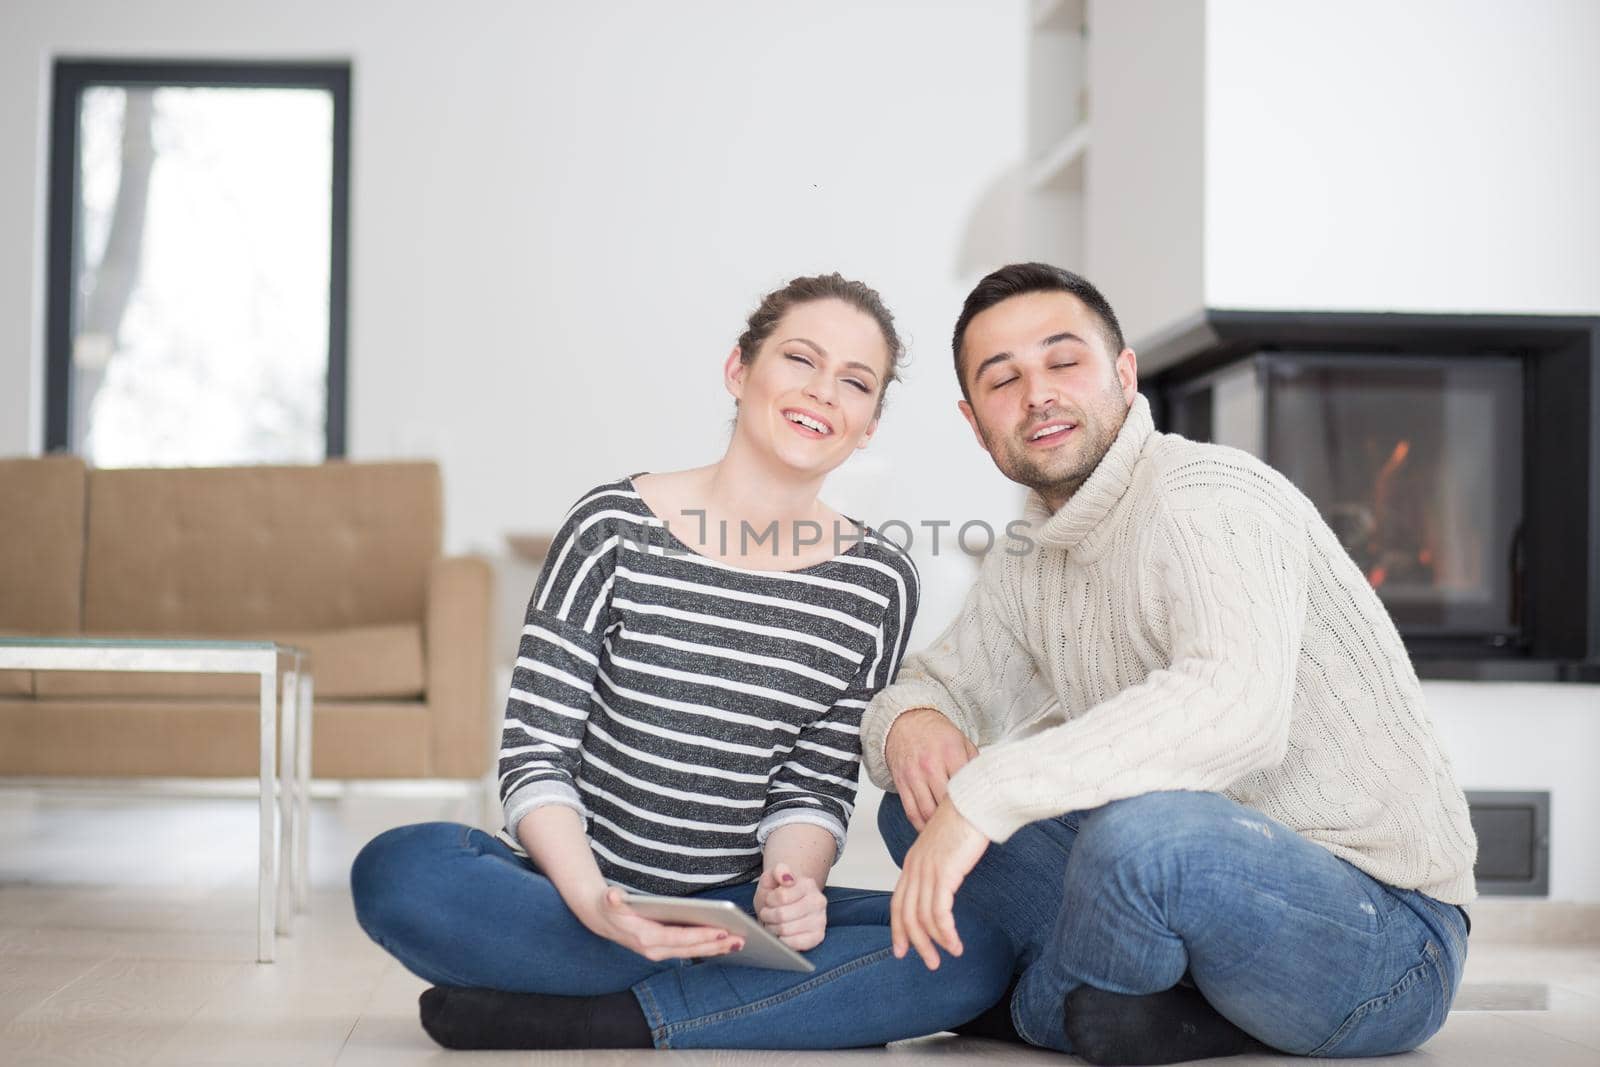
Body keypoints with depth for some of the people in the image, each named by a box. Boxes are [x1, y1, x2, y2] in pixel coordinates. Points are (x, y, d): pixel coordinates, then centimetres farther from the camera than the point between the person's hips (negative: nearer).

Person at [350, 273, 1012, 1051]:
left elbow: (814, 787, 5)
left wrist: (791, 886, -18)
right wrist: (595, 905, -25)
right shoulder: (616, 528, -5)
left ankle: (602, 1021, -24)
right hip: (574, 891, -1)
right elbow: (533, 750, -8)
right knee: (399, 871, -33)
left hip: (732, 909, 2)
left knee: (976, 949, -23)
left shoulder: (879, 585, 2)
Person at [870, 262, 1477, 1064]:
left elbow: (1234, 705, -36)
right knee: (917, 807, 3)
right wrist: (908, 720, -10)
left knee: (1143, 831, -37)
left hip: (1383, 928, -8)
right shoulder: (1027, 561, 9)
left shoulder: (1206, 494, -18)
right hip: (1217, 888, 8)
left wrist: (984, 793, -36)